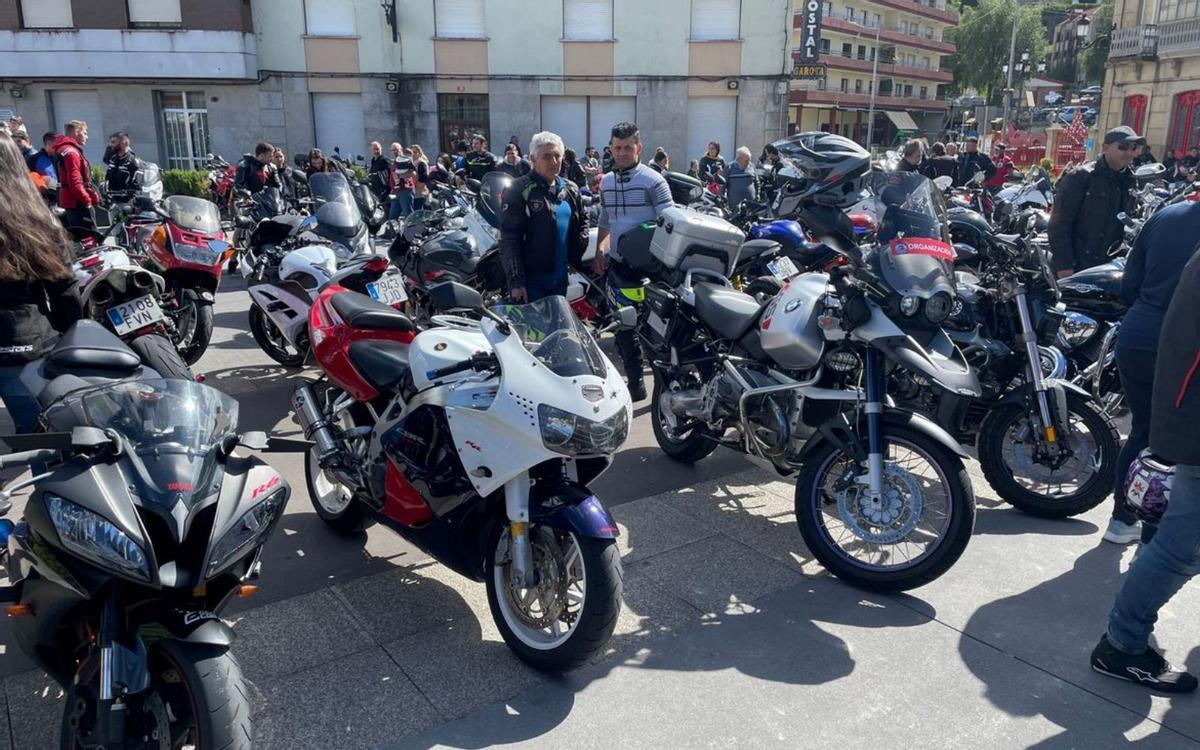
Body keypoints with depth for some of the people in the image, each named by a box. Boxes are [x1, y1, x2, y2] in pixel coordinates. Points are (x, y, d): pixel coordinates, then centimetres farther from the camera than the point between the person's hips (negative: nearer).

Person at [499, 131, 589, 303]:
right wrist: (516, 281, -20)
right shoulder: (519, 190, -10)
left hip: (560, 279, 6)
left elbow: (582, 221, 25)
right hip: (529, 280, -6)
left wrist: (578, 252, 8)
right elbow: (509, 238, -14)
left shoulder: (571, 189, 10)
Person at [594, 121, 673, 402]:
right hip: (617, 263, 6)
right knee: (623, 327, 9)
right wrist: (600, 252, 12)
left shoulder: (653, 181, -8)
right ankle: (635, 383, 20)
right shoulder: (606, 182, 11)